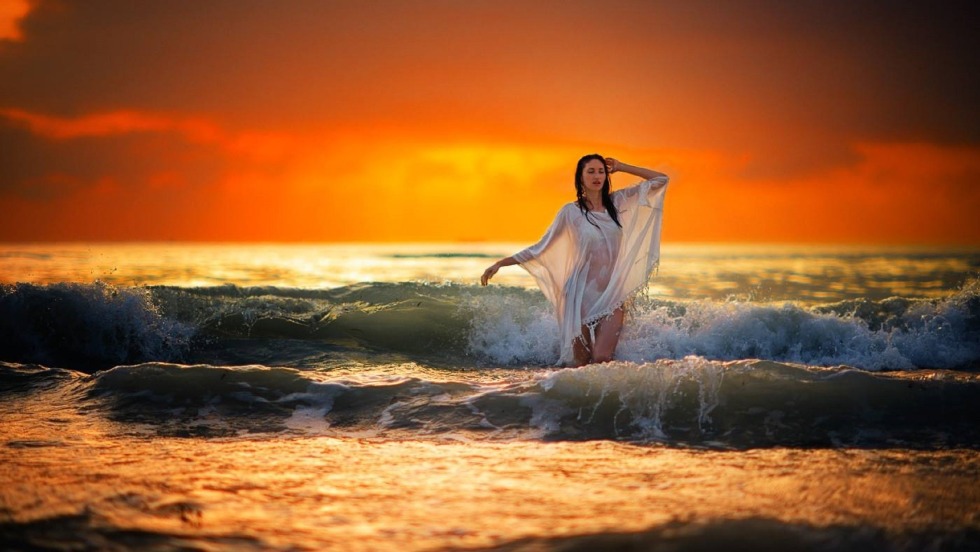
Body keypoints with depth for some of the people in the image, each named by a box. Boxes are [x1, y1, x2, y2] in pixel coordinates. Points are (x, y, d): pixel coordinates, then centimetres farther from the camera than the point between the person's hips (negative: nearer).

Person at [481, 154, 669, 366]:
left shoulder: (617, 202, 7)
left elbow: (661, 179, 11)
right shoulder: (571, 212, -1)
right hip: (583, 293, -2)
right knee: (580, 363, 1)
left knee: (602, 359, -14)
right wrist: (500, 263, -5)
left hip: (612, 294, 2)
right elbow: (540, 248, 1)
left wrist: (622, 167, 7)